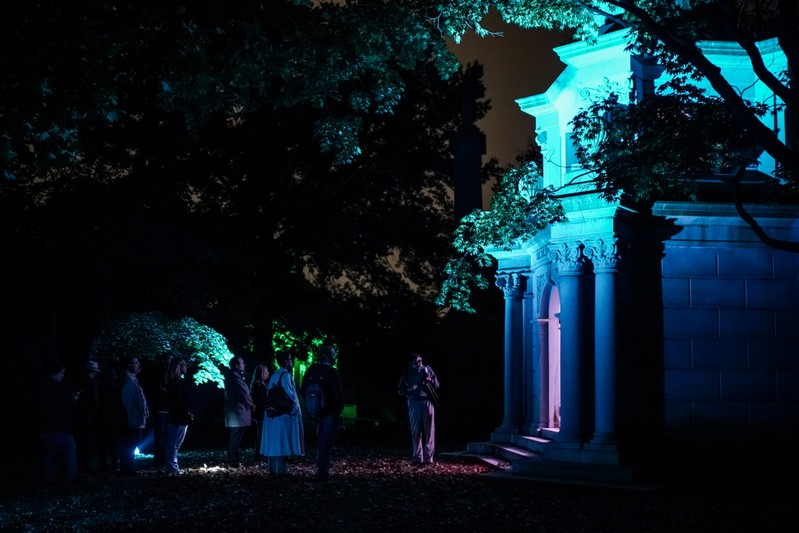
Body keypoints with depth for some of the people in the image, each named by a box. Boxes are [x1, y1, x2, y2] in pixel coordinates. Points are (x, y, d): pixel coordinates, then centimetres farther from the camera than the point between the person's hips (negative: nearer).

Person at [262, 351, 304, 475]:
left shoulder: (273, 376, 12)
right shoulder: (285, 375, -13)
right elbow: (290, 394, -17)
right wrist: (295, 409, -6)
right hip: (285, 413, -8)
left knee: (274, 441, 11)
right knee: (283, 442, -6)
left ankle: (272, 468, 15)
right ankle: (281, 469, -8)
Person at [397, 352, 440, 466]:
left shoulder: (427, 369, 5)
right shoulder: (407, 374, 6)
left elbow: (436, 385, 9)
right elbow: (401, 391, 8)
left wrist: (429, 380, -12)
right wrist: (410, 389, -11)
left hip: (427, 402, 0)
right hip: (414, 403, 0)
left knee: (429, 431, -2)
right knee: (415, 431, -2)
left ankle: (428, 457, -1)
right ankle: (417, 457, 1)